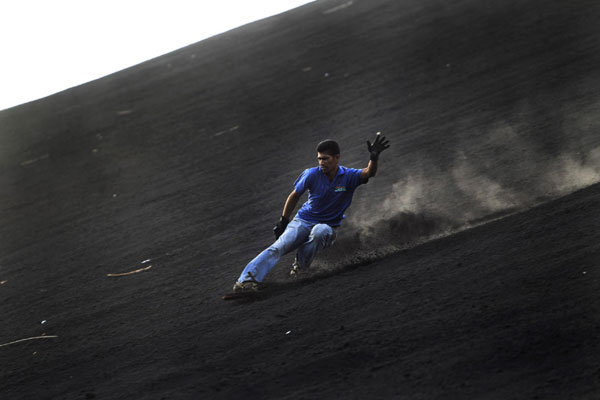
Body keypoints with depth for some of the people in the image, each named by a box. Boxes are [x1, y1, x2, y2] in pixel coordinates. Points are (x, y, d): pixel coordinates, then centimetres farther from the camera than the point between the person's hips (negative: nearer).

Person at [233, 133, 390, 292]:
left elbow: (369, 173, -28)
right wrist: (283, 222, 9)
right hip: (303, 221, 1)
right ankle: (246, 280, -33)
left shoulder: (348, 176, -10)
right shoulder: (312, 175, -8)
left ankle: (301, 264, -12)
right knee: (278, 247, -23)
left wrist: (374, 158, -50)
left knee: (320, 231, -38)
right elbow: (294, 196, 7)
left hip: (328, 227, -1)